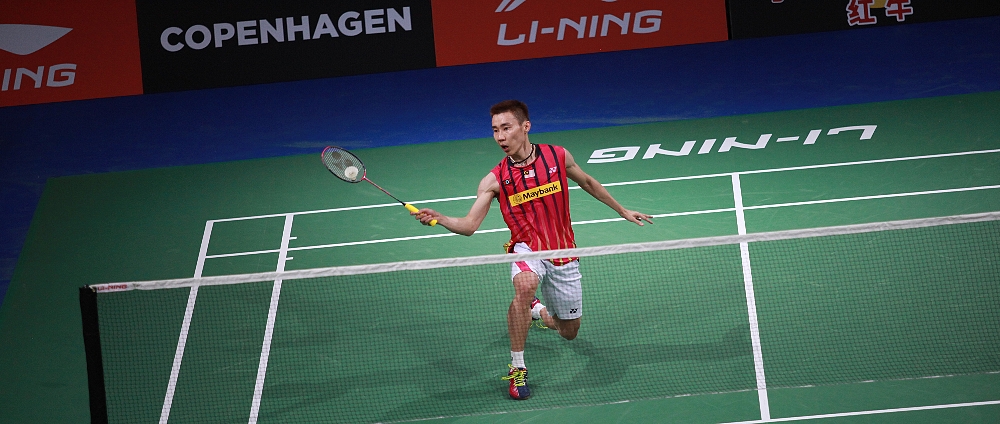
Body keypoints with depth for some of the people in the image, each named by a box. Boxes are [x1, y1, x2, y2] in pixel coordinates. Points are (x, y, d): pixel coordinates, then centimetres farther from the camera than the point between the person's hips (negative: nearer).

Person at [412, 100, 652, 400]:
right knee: (525, 286, -39)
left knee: (569, 332, 11)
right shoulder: (495, 180, -11)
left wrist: (622, 210, 22)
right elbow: (469, 225, -16)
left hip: (563, 254, 3)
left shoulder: (558, 156, -6)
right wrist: (438, 219, -35)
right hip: (527, 249, -3)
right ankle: (517, 369, -23)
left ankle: (538, 311, 49)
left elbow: (587, 183, 13)